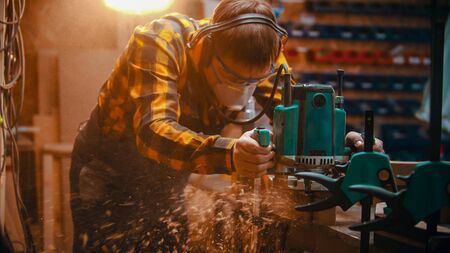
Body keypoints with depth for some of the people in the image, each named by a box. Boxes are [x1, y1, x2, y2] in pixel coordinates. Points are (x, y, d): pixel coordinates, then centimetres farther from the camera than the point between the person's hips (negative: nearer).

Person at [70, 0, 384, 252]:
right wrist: (228, 154, -61)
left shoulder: (261, 55, -18)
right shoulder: (159, 41, -33)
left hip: (167, 180, 4)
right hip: (108, 171, -4)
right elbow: (153, 130, -44)